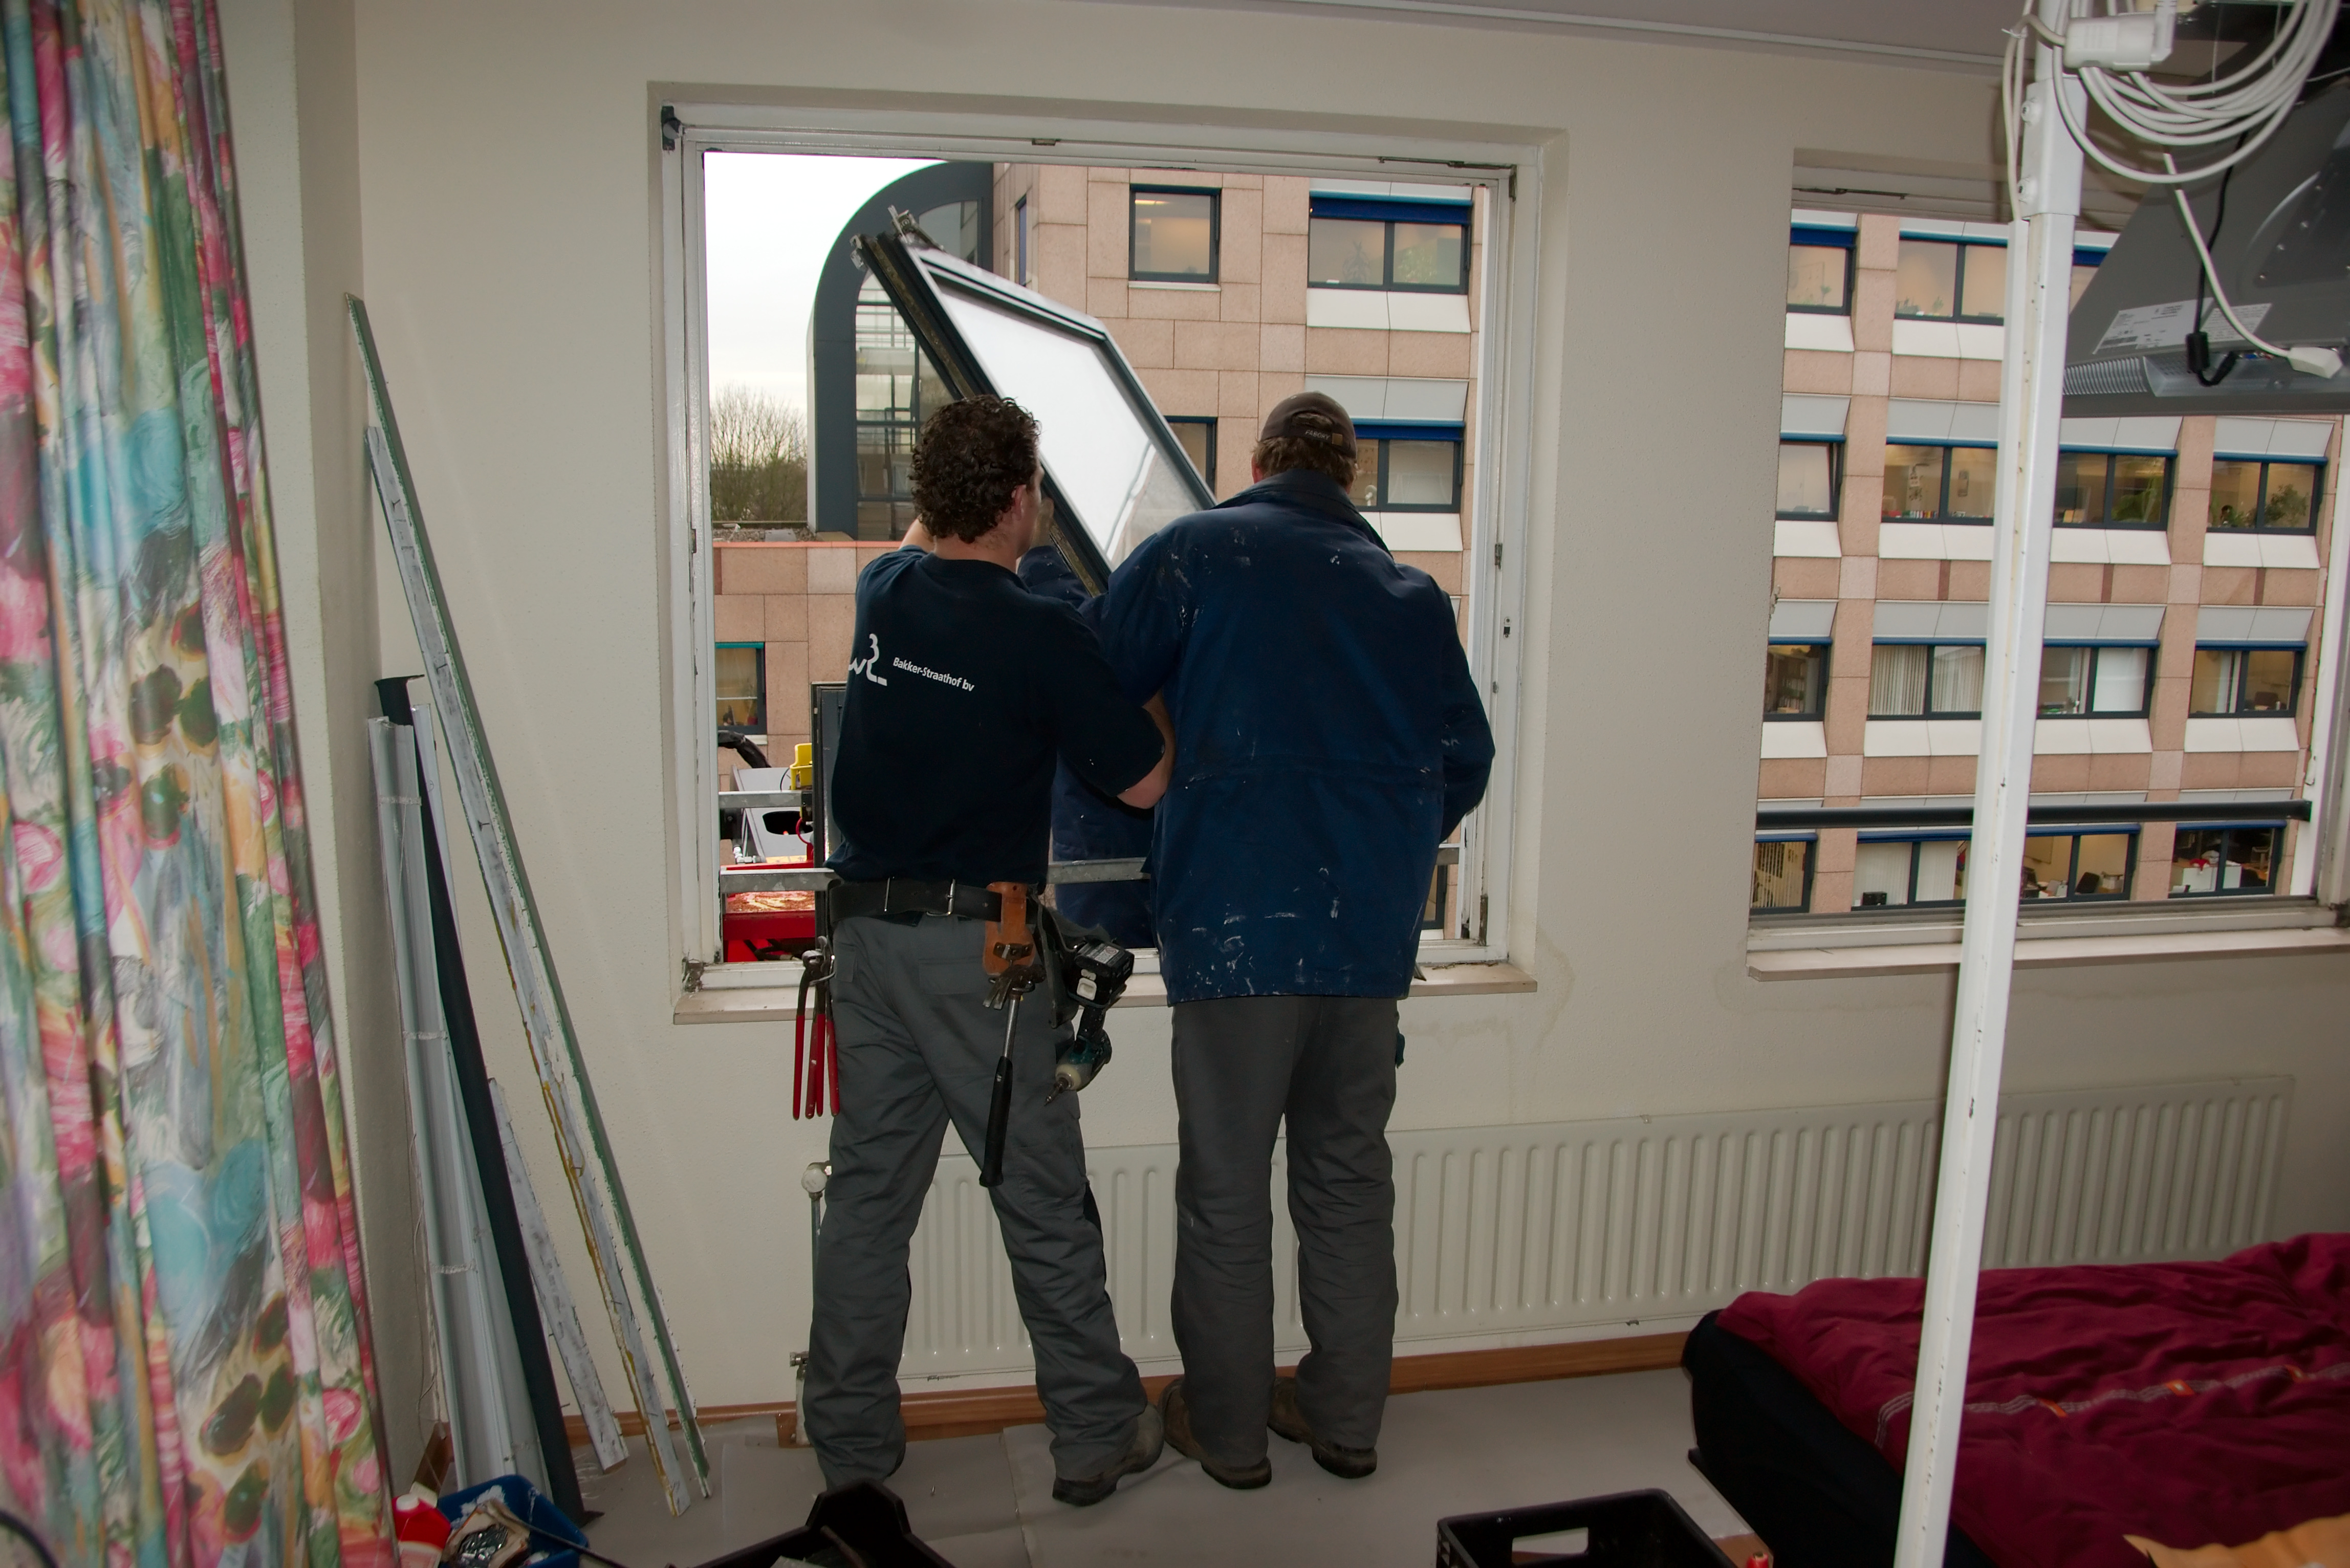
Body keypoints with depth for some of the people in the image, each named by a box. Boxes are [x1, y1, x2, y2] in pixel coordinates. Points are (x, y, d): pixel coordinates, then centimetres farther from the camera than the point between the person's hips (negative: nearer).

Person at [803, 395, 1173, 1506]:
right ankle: (1096, 1433, 21)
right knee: (1042, 1200, 7)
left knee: (867, 1188, 14)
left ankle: (850, 1442, 25)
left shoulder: (873, 594, 3)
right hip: (975, 944, -6)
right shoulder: (1038, 634, -14)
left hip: (865, 930, 6)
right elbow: (1144, 782, -7)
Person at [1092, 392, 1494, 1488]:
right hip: (1372, 936, 4)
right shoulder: (1414, 595, 12)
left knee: (1226, 1189, 9)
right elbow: (1465, 764, 17)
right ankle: (1345, 1416, 29)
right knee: (1350, 1175, 17)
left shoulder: (1190, 554, 0)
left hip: (1236, 922, -4)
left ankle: (1226, 1429, 22)